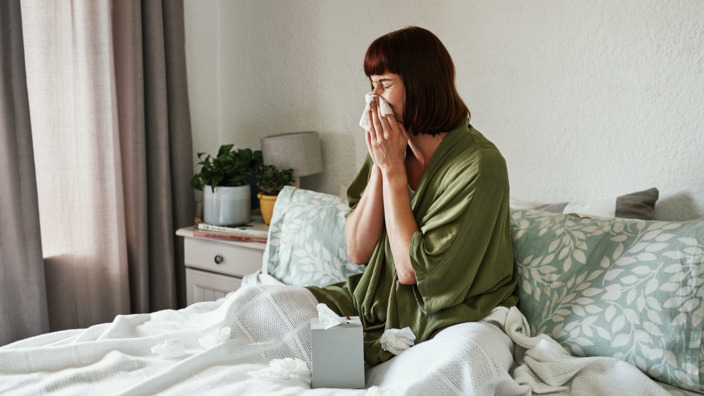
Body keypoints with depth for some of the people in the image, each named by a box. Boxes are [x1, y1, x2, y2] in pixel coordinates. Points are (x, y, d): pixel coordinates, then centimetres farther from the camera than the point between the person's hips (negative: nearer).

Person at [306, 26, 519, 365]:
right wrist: (379, 167, -13)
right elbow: (357, 252, -3)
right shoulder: (391, 148, 0)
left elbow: (411, 269, -22)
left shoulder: (478, 165, -21)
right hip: (378, 305, 6)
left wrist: (393, 168, -19)